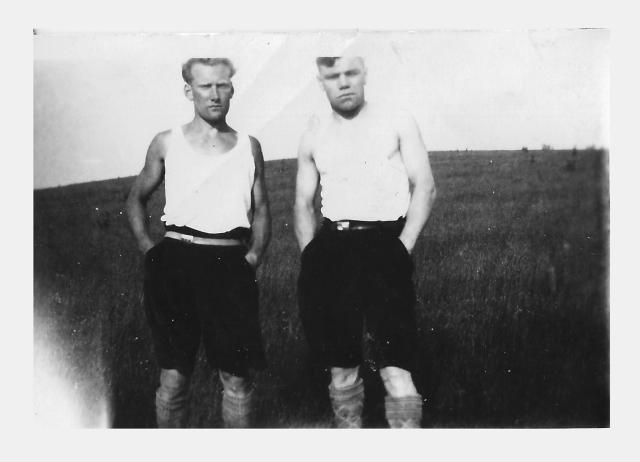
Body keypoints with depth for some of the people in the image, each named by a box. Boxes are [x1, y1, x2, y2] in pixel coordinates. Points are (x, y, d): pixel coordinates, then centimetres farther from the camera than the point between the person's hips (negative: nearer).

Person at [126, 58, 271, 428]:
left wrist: (253, 257, 3)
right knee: (175, 373, 4)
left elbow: (261, 211, 16)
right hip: (176, 261, -1)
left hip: (231, 265, 1)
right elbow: (137, 199, 17)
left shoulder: (249, 147, 10)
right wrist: (148, 248, 6)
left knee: (237, 376, 3)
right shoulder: (166, 143, 7)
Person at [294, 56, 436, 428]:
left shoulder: (397, 122, 5)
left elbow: (425, 187, 1)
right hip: (332, 247, 3)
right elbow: (304, 203, 18)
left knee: (395, 366, -13)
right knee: (340, 364, 9)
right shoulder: (314, 137, 14)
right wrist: (311, 255, 4)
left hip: (384, 241, -3)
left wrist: (403, 248, -9)